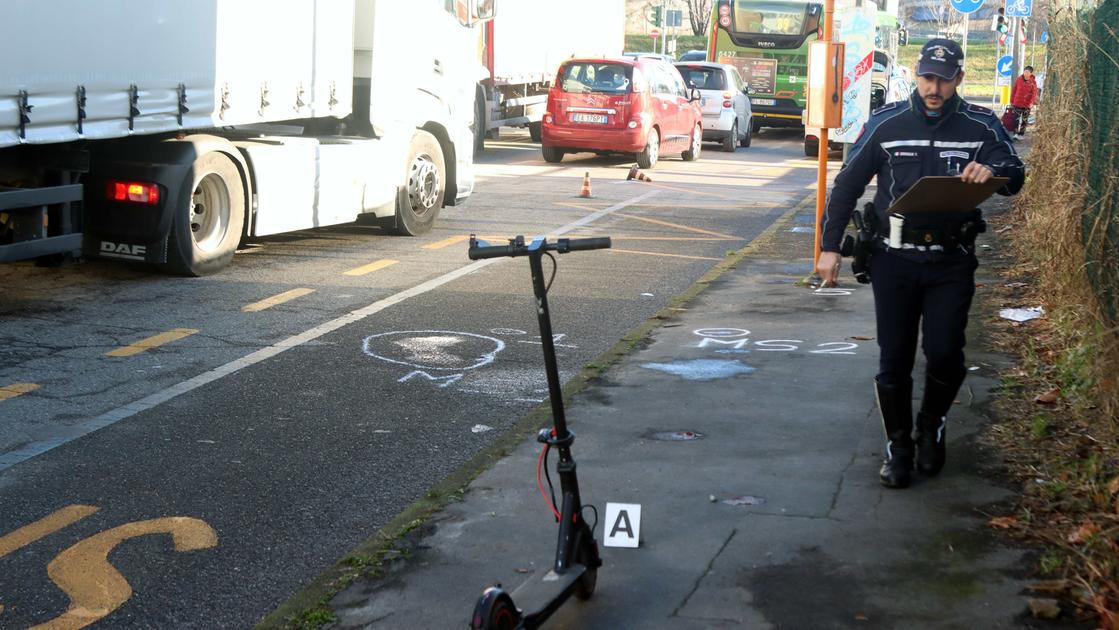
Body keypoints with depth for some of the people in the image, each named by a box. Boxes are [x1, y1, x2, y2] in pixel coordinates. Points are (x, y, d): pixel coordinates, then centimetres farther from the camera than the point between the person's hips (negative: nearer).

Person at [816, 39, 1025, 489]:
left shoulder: (980, 126, 2)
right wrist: (829, 247, 2)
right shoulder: (887, 123, 2)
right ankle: (898, 447, 21)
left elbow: (1015, 176, -7)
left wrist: (993, 171, -32)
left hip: (951, 262, 0)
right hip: (894, 260, 1)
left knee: (944, 353, -9)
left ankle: (932, 426, 21)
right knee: (894, 361, 4)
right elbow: (847, 185, 6)